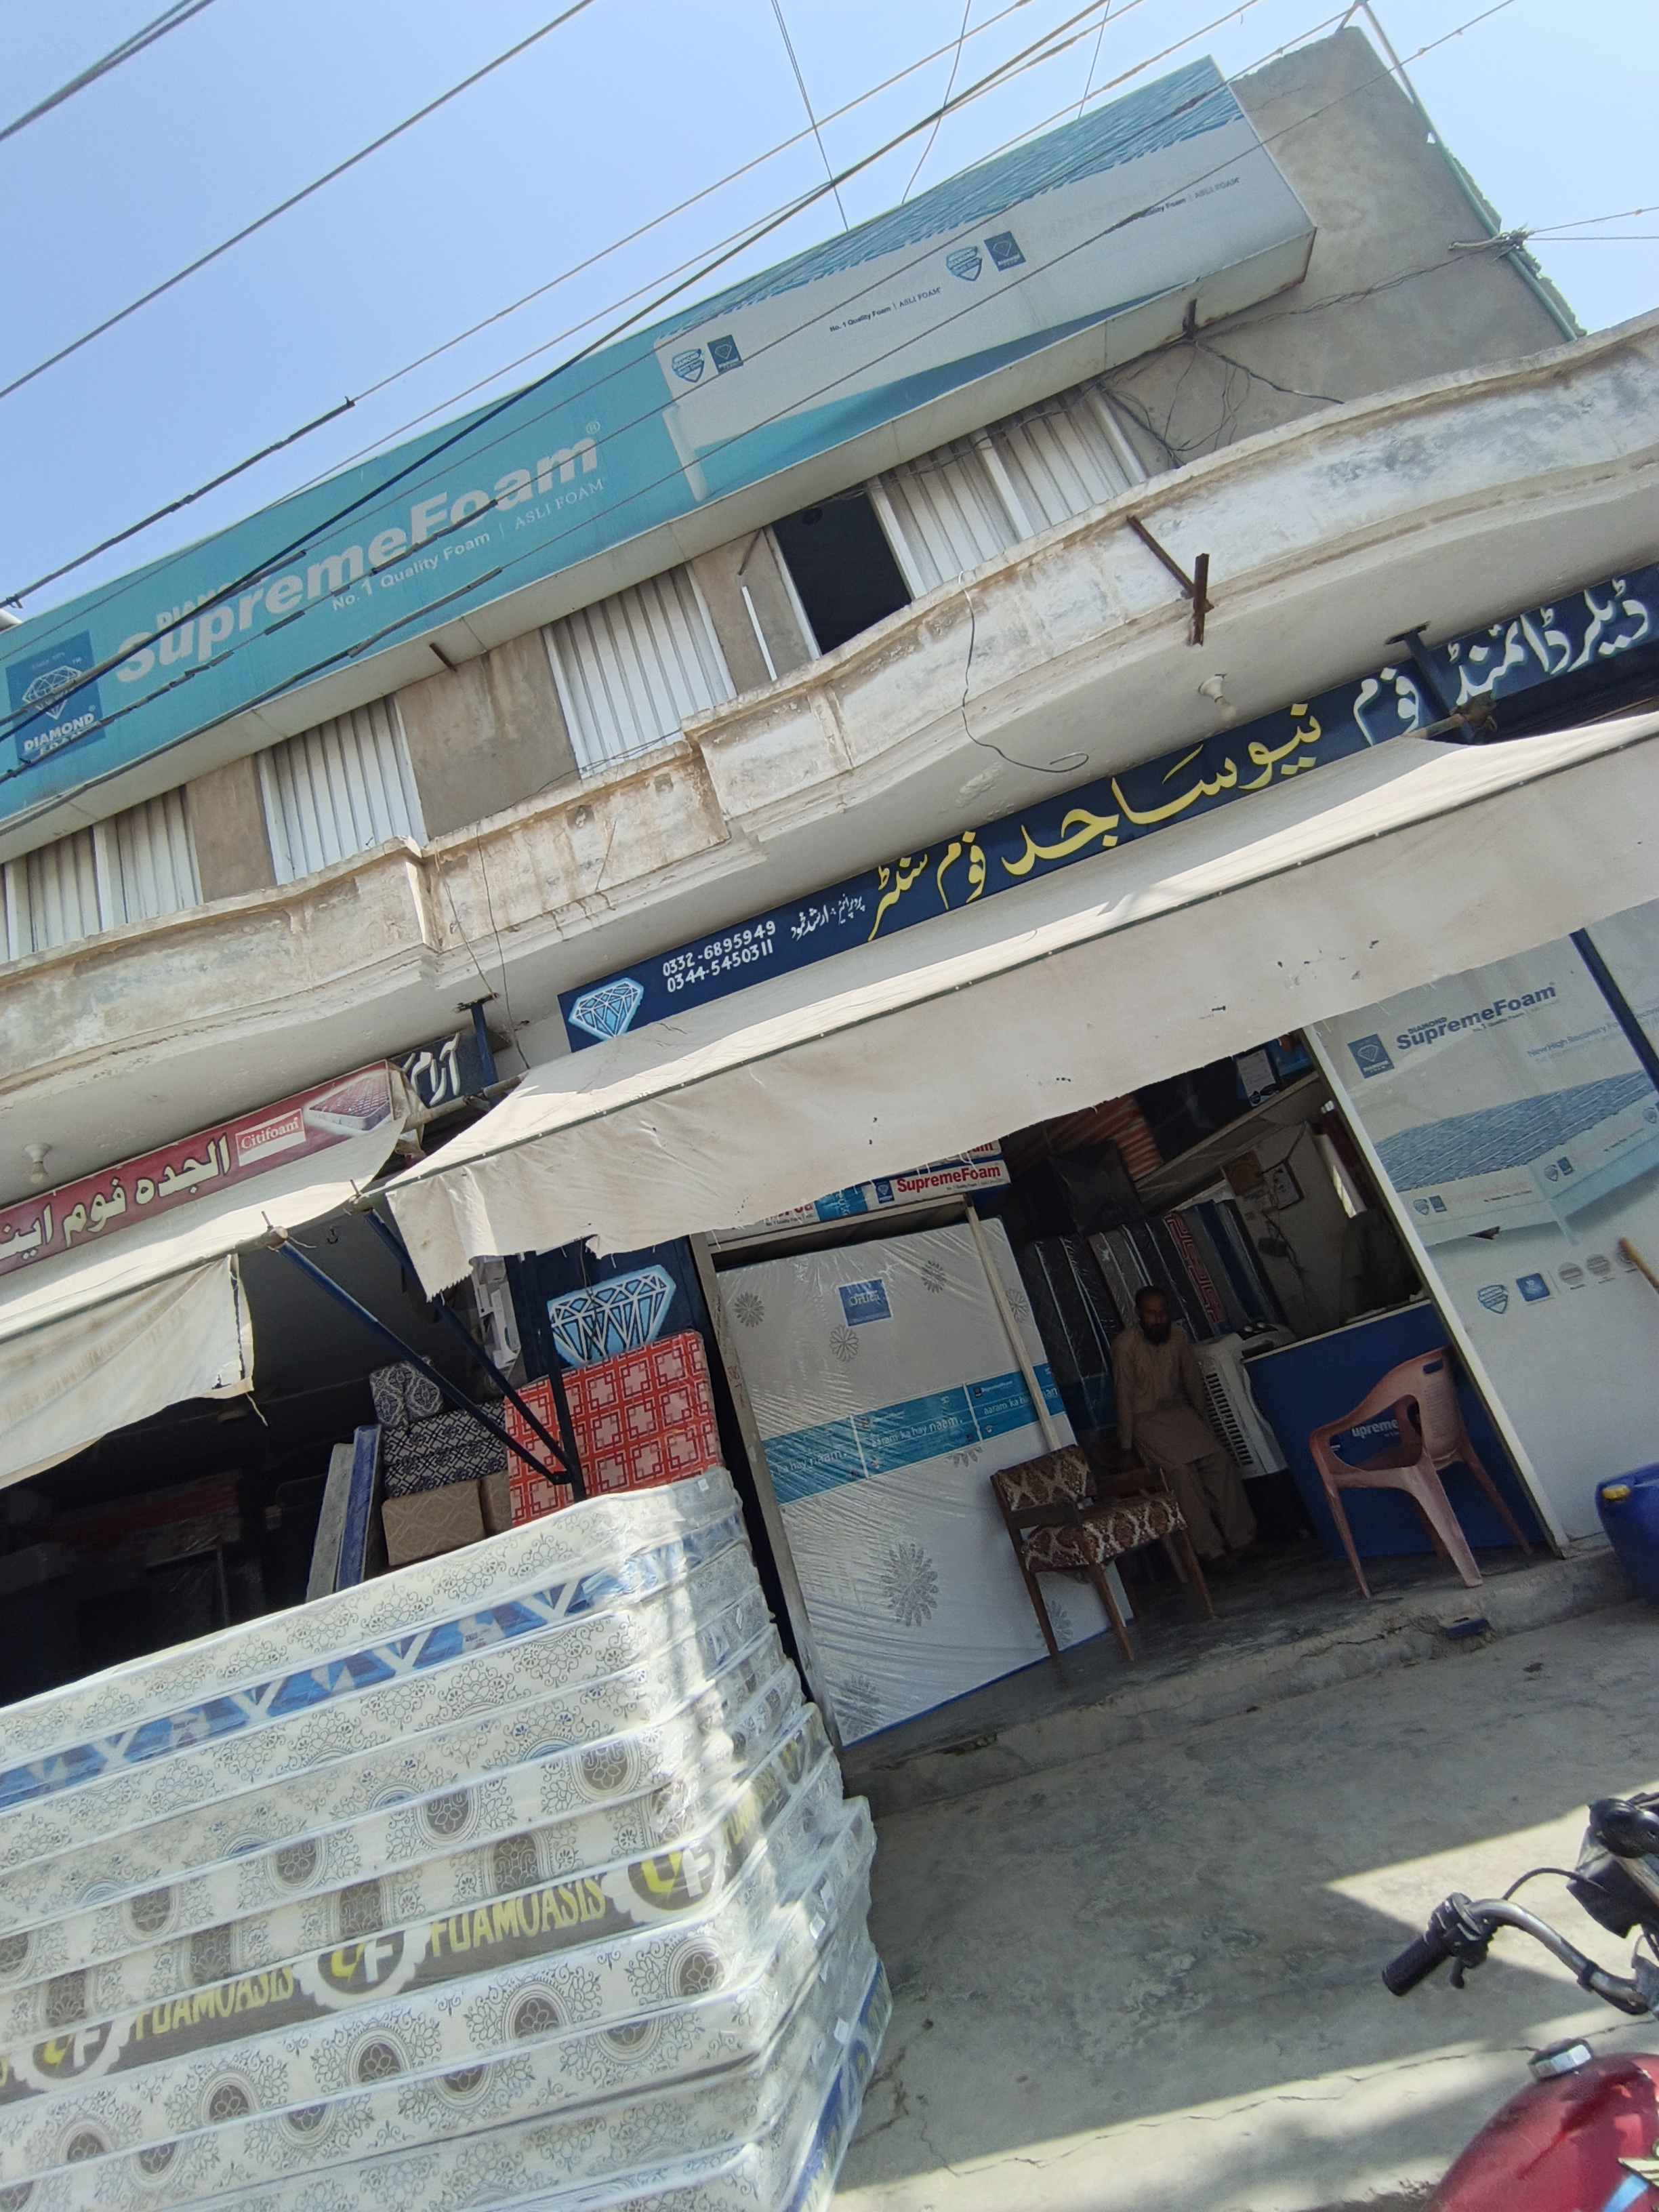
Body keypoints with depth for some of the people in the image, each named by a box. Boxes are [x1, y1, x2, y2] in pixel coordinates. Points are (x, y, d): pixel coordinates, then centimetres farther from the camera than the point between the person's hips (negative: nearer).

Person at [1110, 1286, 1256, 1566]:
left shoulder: (1178, 1336, -1)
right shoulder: (1126, 1345, -17)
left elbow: (1193, 1381, 11)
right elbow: (1124, 1397, -14)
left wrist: (1202, 1422, 16)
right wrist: (1125, 1447, -11)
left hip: (1179, 1411, 5)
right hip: (1146, 1420, -5)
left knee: (1219, 1459, -17)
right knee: (1180, 1469, -26)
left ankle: (1241, 1537, -8)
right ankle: (1209, 1548, -18)